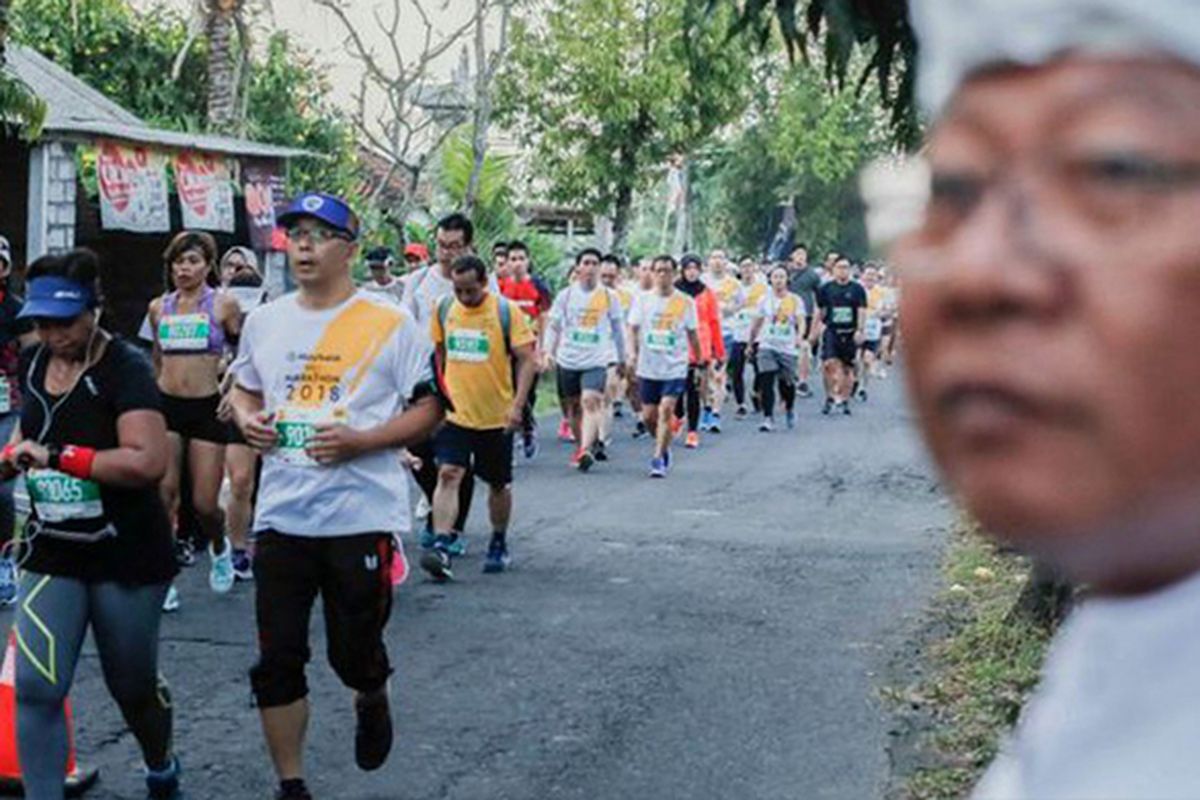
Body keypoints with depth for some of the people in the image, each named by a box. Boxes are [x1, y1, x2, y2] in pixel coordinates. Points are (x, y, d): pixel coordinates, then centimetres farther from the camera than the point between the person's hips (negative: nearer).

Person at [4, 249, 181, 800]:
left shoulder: (124, 369, -18)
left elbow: (149, 461, -30)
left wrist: (55, 456, -27)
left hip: (126, 554, -5)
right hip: (51, 552, 5)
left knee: (131, 684, 14)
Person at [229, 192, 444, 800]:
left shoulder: (390, 324, -6)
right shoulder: (265, 321, 8)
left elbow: (428, 408, -5)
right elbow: (244, 389, 23)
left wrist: (359, 441, -18)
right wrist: (247, 420, -1)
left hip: (363, 517, -4)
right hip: (281, 515, 4)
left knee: (355, 653, 8)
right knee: (277, 660, 4)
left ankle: (372, 701, 44)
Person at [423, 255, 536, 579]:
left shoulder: (506, 312, -10)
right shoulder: (444, 309, -1)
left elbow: (526, 360, -10)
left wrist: (517, 404, -19)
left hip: (496, 416, -1)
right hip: (454, 413, 1)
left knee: (499, 484, 13)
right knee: (448, 474, -16)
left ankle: (499, 544, 33)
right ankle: (441, 547, -24)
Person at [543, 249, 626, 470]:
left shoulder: (609, 296, 3)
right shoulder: (566, 295, 3)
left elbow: (618, 329, 12)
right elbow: (553, 325, 8)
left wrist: (622, 359, 15)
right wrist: (549, 352, -4)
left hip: (596, 360, -2)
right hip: (568, 360, 2)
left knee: (590, 401, -20)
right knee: (573, 406, 10)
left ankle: (586, 450, -28)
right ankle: (582, 446, 27)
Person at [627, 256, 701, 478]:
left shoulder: (686, 302, 1)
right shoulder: (642, 299, 3)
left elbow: (692, 334, 9)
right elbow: (633, 329, 4)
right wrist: (632, 353, -11)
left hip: (675, 367, -2)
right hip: (648, 367, 2)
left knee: (666, 410, -15)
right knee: (648, 416, 6)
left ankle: (658, 459, -10)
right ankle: (664, 446, 33)